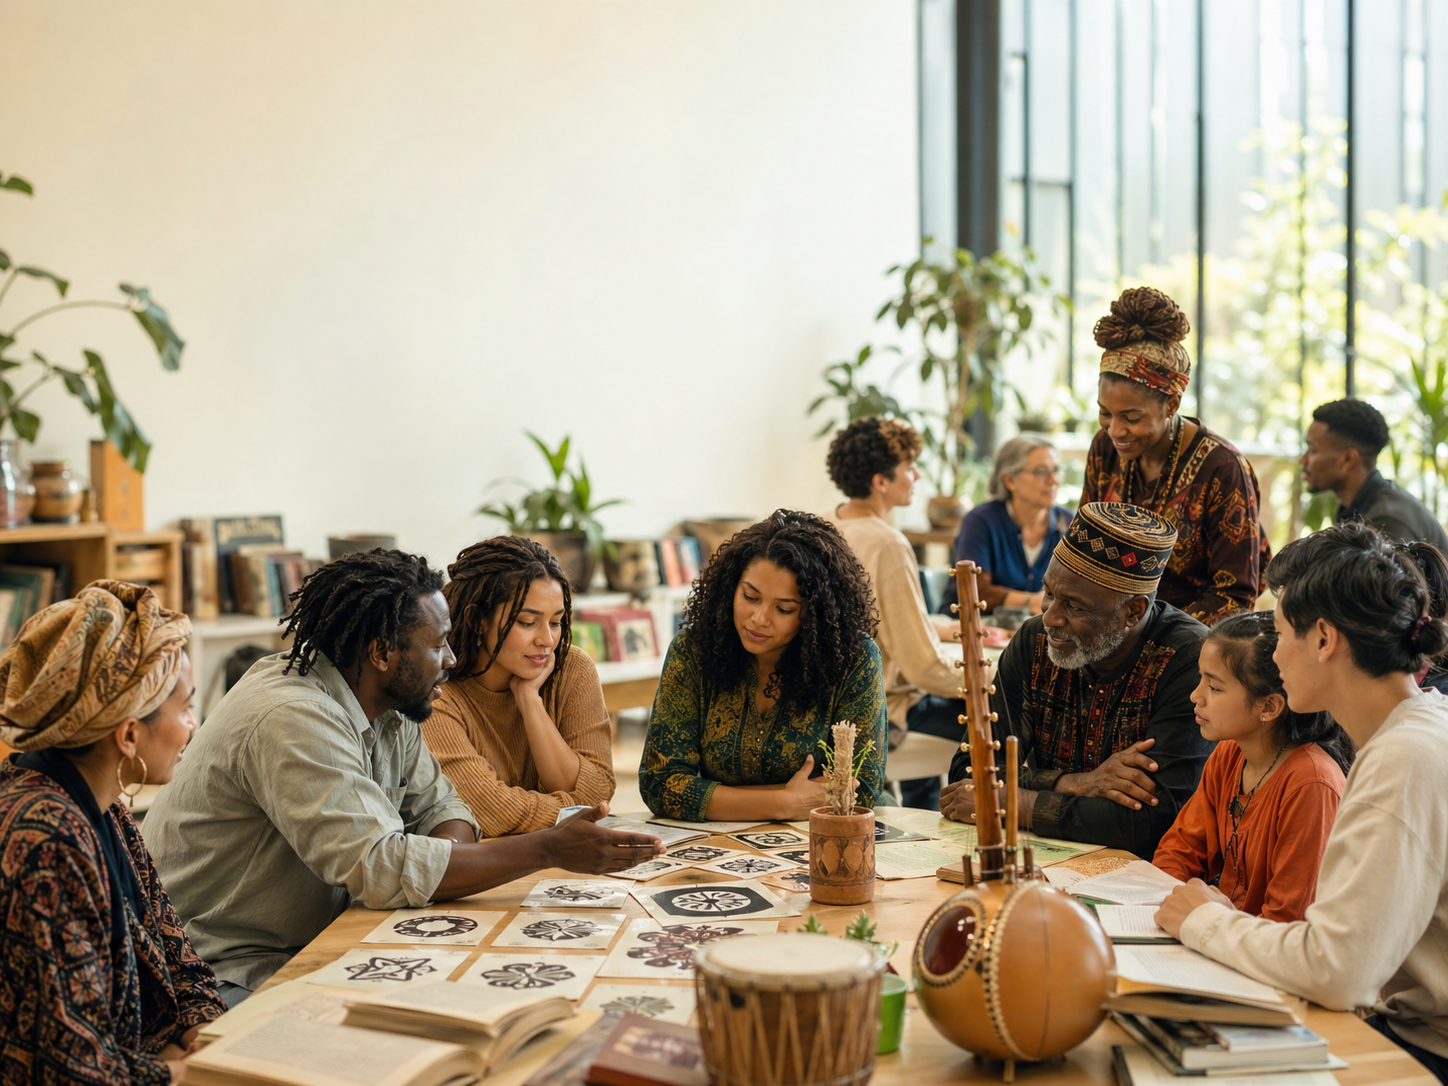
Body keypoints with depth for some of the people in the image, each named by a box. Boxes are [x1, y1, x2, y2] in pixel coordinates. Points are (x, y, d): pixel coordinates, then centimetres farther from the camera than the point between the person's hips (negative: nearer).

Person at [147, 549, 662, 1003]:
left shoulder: (387, 709, 3)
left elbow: (439, 805, 10)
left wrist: (445, 863, -16)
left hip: (309, 947, 8)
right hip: (221, 979, -8)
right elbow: (382, 868, -32)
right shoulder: (293, 721, -26)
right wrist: (549, 850, -29)